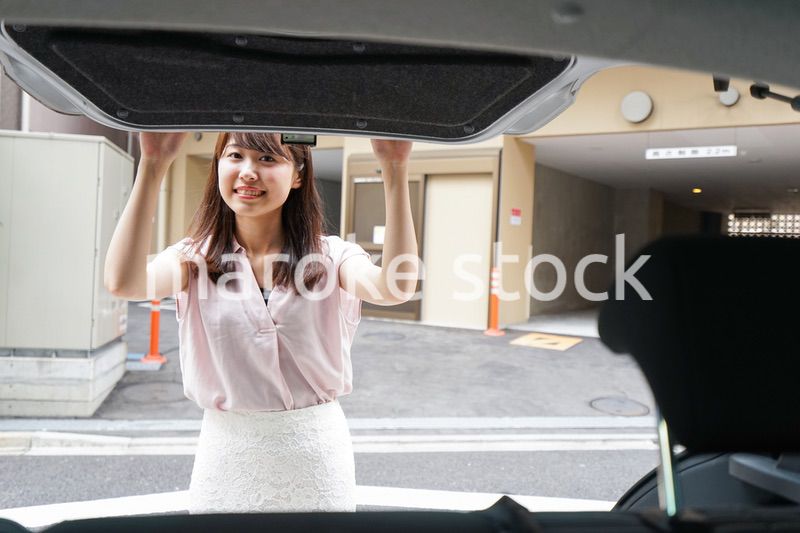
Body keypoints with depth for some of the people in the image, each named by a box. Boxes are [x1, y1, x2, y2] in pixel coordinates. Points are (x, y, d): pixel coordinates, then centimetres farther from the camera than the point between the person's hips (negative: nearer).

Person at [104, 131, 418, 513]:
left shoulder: (331, 256, -6)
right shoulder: (195, 258, -4)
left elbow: (396, 288, -25)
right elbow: (123, 282, -24)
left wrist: (395, 171, -31)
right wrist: (153, 165, -29)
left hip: (317, 450, 0)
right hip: (226, 449, 1)